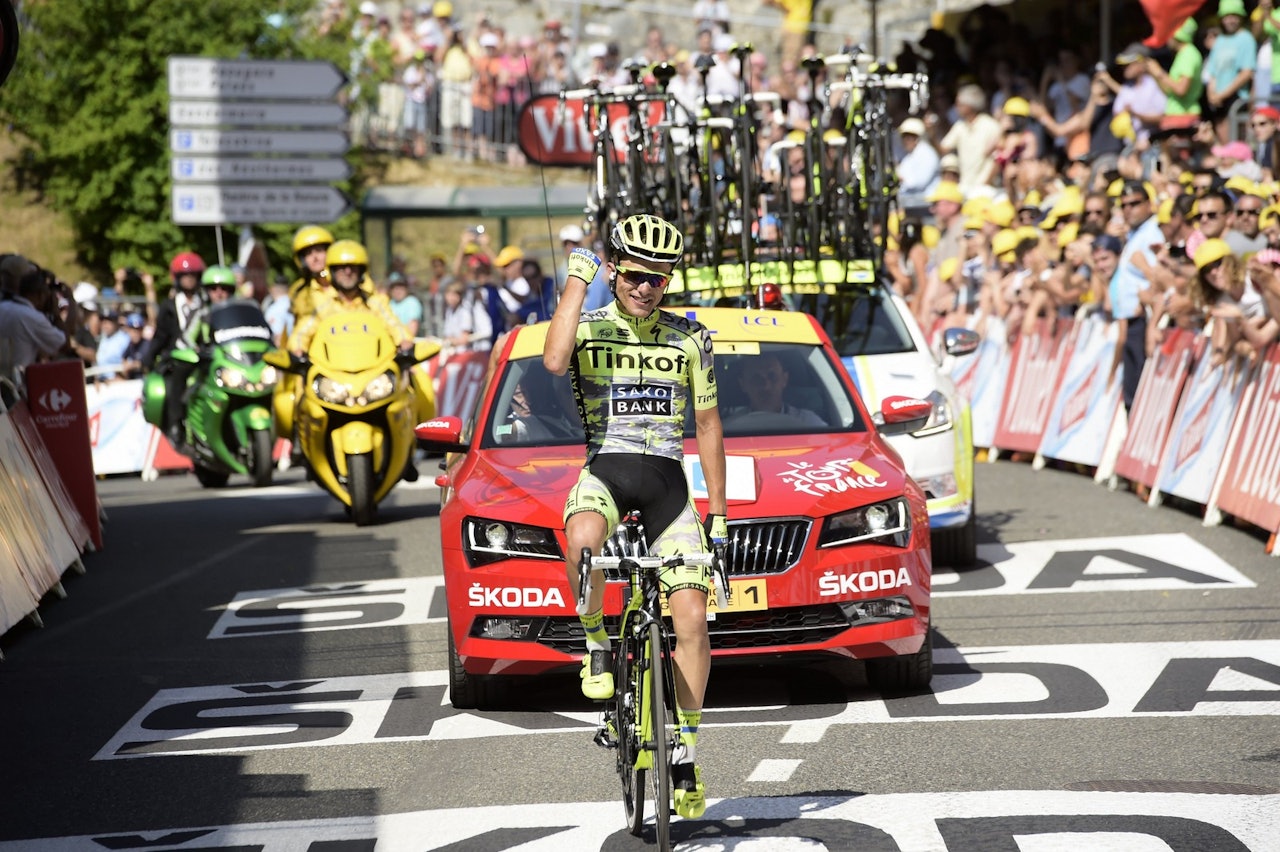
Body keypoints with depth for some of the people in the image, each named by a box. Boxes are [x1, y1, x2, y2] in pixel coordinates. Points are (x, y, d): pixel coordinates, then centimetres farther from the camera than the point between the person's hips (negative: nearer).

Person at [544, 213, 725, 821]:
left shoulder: (690, 338, 8)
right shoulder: (589, 329, 2)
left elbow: (708, 427, 14)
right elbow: (555, 360, -23)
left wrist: (717, 512, 10)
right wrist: (578, 278, -15)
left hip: (668, 482, 2)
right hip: (604, 470, -2)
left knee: (691, 615, -11)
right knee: (583, 539, -39)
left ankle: (686, 751, 3)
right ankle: (597, 644, -12)